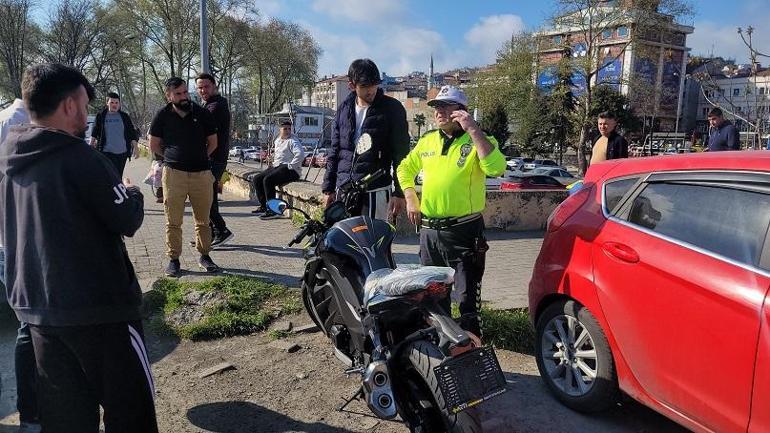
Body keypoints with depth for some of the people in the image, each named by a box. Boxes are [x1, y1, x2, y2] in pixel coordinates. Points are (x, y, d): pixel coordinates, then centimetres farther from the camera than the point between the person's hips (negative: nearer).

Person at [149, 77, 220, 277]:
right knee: (173, 221, 3)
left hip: (201, 173, 1)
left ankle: (204, 256, 22)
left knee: (203, 220, 9)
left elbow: (212, 143, 13)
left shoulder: (202, 113, 3)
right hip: (173, 173, -1)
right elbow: (154, 145, 12)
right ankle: (173, 259, 14)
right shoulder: (163, 116, 2)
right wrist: (173, 157, 12)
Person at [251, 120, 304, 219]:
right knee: (256, 179, 3)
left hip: (290, 170, -9)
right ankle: (263, 206, 7)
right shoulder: (277, 140, 19)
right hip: (277, 167, 10)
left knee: (267, 180, -29)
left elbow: (300, 154, -25)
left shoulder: (292, 141, -8)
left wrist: (290, 166, -23)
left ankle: (273, 211, -26)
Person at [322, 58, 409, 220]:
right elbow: (334, 150, 16)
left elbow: (401, 154, -3)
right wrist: (328, 188, 13)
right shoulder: (344, 108, 12)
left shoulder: (392, 108, -2)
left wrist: (399, 192, -8)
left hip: (376, 190, -4)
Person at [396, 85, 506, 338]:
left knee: (467, 296, -3)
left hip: (464, 231, -6)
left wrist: (473, 130, -23)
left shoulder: (477, 141, -6)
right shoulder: (426, 141, 10)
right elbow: (405, 169, 24)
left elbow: (496, 168, -25)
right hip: (429, 230, 6)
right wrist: (410, 199, 9)